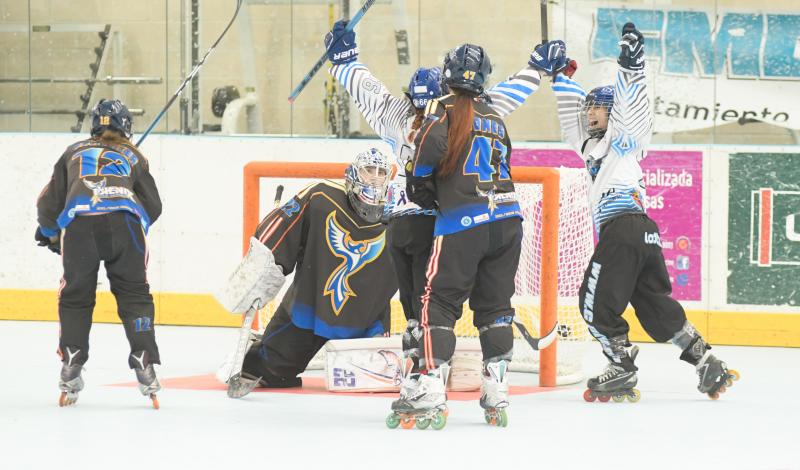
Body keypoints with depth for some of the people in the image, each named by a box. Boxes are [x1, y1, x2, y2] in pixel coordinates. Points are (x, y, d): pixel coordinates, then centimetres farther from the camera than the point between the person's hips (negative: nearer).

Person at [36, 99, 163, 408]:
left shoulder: (74, 153, 30)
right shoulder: (133, 157, 29)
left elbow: (49, 202, 27)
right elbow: (152, 207, 26)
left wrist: (49, 232, 45)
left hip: (78, 225, 0)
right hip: (125, 224, 0)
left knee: (75, 297, 16)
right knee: (135, 296, 13)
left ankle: (70, 369, 8)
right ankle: (144, 365, 4)